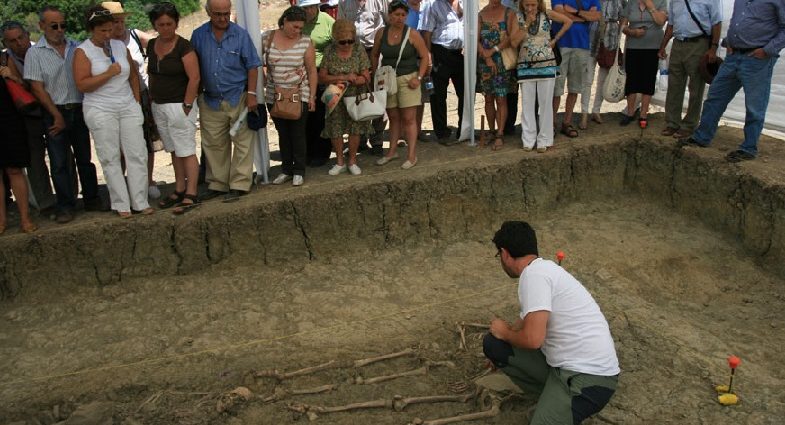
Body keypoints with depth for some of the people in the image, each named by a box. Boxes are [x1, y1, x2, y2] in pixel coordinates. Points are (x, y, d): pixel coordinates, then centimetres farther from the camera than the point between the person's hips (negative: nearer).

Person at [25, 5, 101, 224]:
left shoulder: (76, 48, 7)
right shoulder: (35, 53, -2)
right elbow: (37, 89, -6)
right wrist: (57, 116, -8)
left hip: (79, 110, 3)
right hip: (55, 113, -3)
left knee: (85, 158, 9)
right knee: (59, 162, 1)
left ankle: (91, 199, 19)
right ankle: (65, 206, 8)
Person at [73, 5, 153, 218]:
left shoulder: (120, 46, 9)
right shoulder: (83, 51, -4)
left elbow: (133, 75, 19)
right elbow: (82, 85, -13)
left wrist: (136, 101, 12)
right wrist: (108, 74, -18)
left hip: (128, 108, 4)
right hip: (101, 111, -4)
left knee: (137, 154, 1)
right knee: (110, 159, 0)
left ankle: (140, 202, 9)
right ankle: (121, 204, 8)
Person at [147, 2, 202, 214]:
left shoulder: (184, 46, -12)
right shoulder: (152, 45, 9)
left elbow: (194, 78, -16)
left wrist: (186, 107, -17)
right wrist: (152, 99, 12)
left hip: (179, 106, -7)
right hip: (159, 107, 7)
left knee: (186, 152, -3)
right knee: (174, 151, 14)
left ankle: (191, 195, 1)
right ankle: (179, 190, 22)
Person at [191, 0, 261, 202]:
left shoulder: (240, 35, -4)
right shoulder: (198, 35, 2)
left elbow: (252, 66, -2)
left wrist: (251, 93, -9)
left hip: (238, 98, -3)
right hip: (210, 100, 3)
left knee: (242, 143, -1)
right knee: (213, 144, 10)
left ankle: (239, 185, 8)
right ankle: (217, 184, 22)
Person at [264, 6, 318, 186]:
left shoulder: (305, 42, -5)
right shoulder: (267, 38, -1)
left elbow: (312, 71, -3)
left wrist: (312, 96, -5)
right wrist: (264, 80, 3)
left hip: (299, 96, -2)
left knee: (298, 134, 2)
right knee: (283, 134, 11)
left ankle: (299, 171, 12)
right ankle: (286, 170, 21)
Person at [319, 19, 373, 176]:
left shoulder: (359, 50, -6)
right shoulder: (329, 51, -4)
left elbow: (366, 78, -9)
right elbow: (322, 77, -7)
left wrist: (338, 79, -20)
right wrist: (345, 77, -18)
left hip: (355, 98, -1)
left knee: (355, 129, 2)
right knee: (335, 130, 4)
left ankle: (352, 161, 18)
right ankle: (340, 162, 20)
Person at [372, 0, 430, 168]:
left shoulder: (412, 34, -7)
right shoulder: (381, 33, 2)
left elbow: (424, 56, -3)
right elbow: (374, 55, 16)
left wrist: (419, 77, -11)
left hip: (408, 79, -3)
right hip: (387, 80, 4)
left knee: (409, 118, -3)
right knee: (394, 118, 13)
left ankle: (412, 156, 1)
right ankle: (392, 152, 25)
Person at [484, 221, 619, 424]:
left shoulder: (533, 274, -16)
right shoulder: (544, 268, 14)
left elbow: (533, 339, -24)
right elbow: (527, 322, 31)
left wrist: (505, 333, -3)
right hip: (568, 364, 9)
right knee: (493, 344, 3)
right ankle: (553, 396, 9)